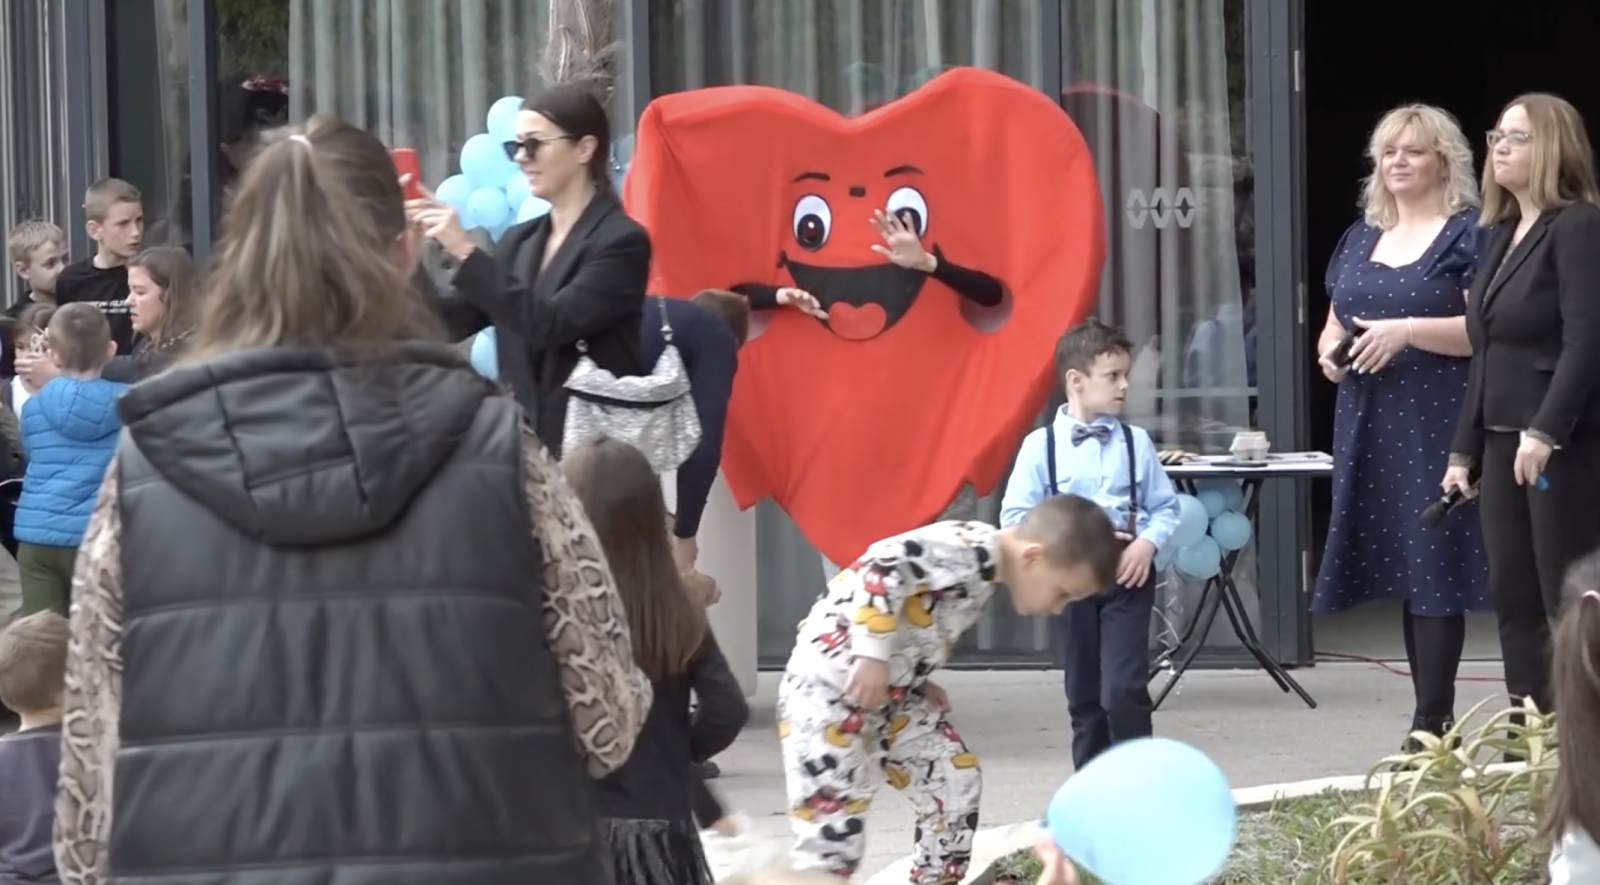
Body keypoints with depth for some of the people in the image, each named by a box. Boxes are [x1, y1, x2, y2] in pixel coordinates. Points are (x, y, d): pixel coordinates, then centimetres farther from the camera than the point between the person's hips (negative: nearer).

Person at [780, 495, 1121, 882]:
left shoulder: (981, 570, 11)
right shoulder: (970, 552, -21)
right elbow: (884, 565, -33)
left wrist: (918, 681, 12)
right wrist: (873, 656, -33)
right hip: (829, 685, -10)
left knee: (956, 782, 14)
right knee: (832, 820, -12)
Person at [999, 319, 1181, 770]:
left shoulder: (1135, 442, 2)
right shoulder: (1041, 445, -4)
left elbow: (1165, 507, 7)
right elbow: (1015, 518, -6)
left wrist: (1148, 543, -13)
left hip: (1128, 575, 0)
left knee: (1124, 691, -12)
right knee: (1084, 697, 9)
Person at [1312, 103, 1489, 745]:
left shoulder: (1469, 235, -4)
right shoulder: (1360, 240, 18)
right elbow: (1332, 326, 25)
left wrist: (1407, 330, -22)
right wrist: (1328, 351, 2)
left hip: (1436, 424, -7)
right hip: (1371, 426, 7)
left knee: (1434, 567, -10)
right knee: (1403, 570, 7)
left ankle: (1430, 725, -9)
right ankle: (1435, 721, 12)